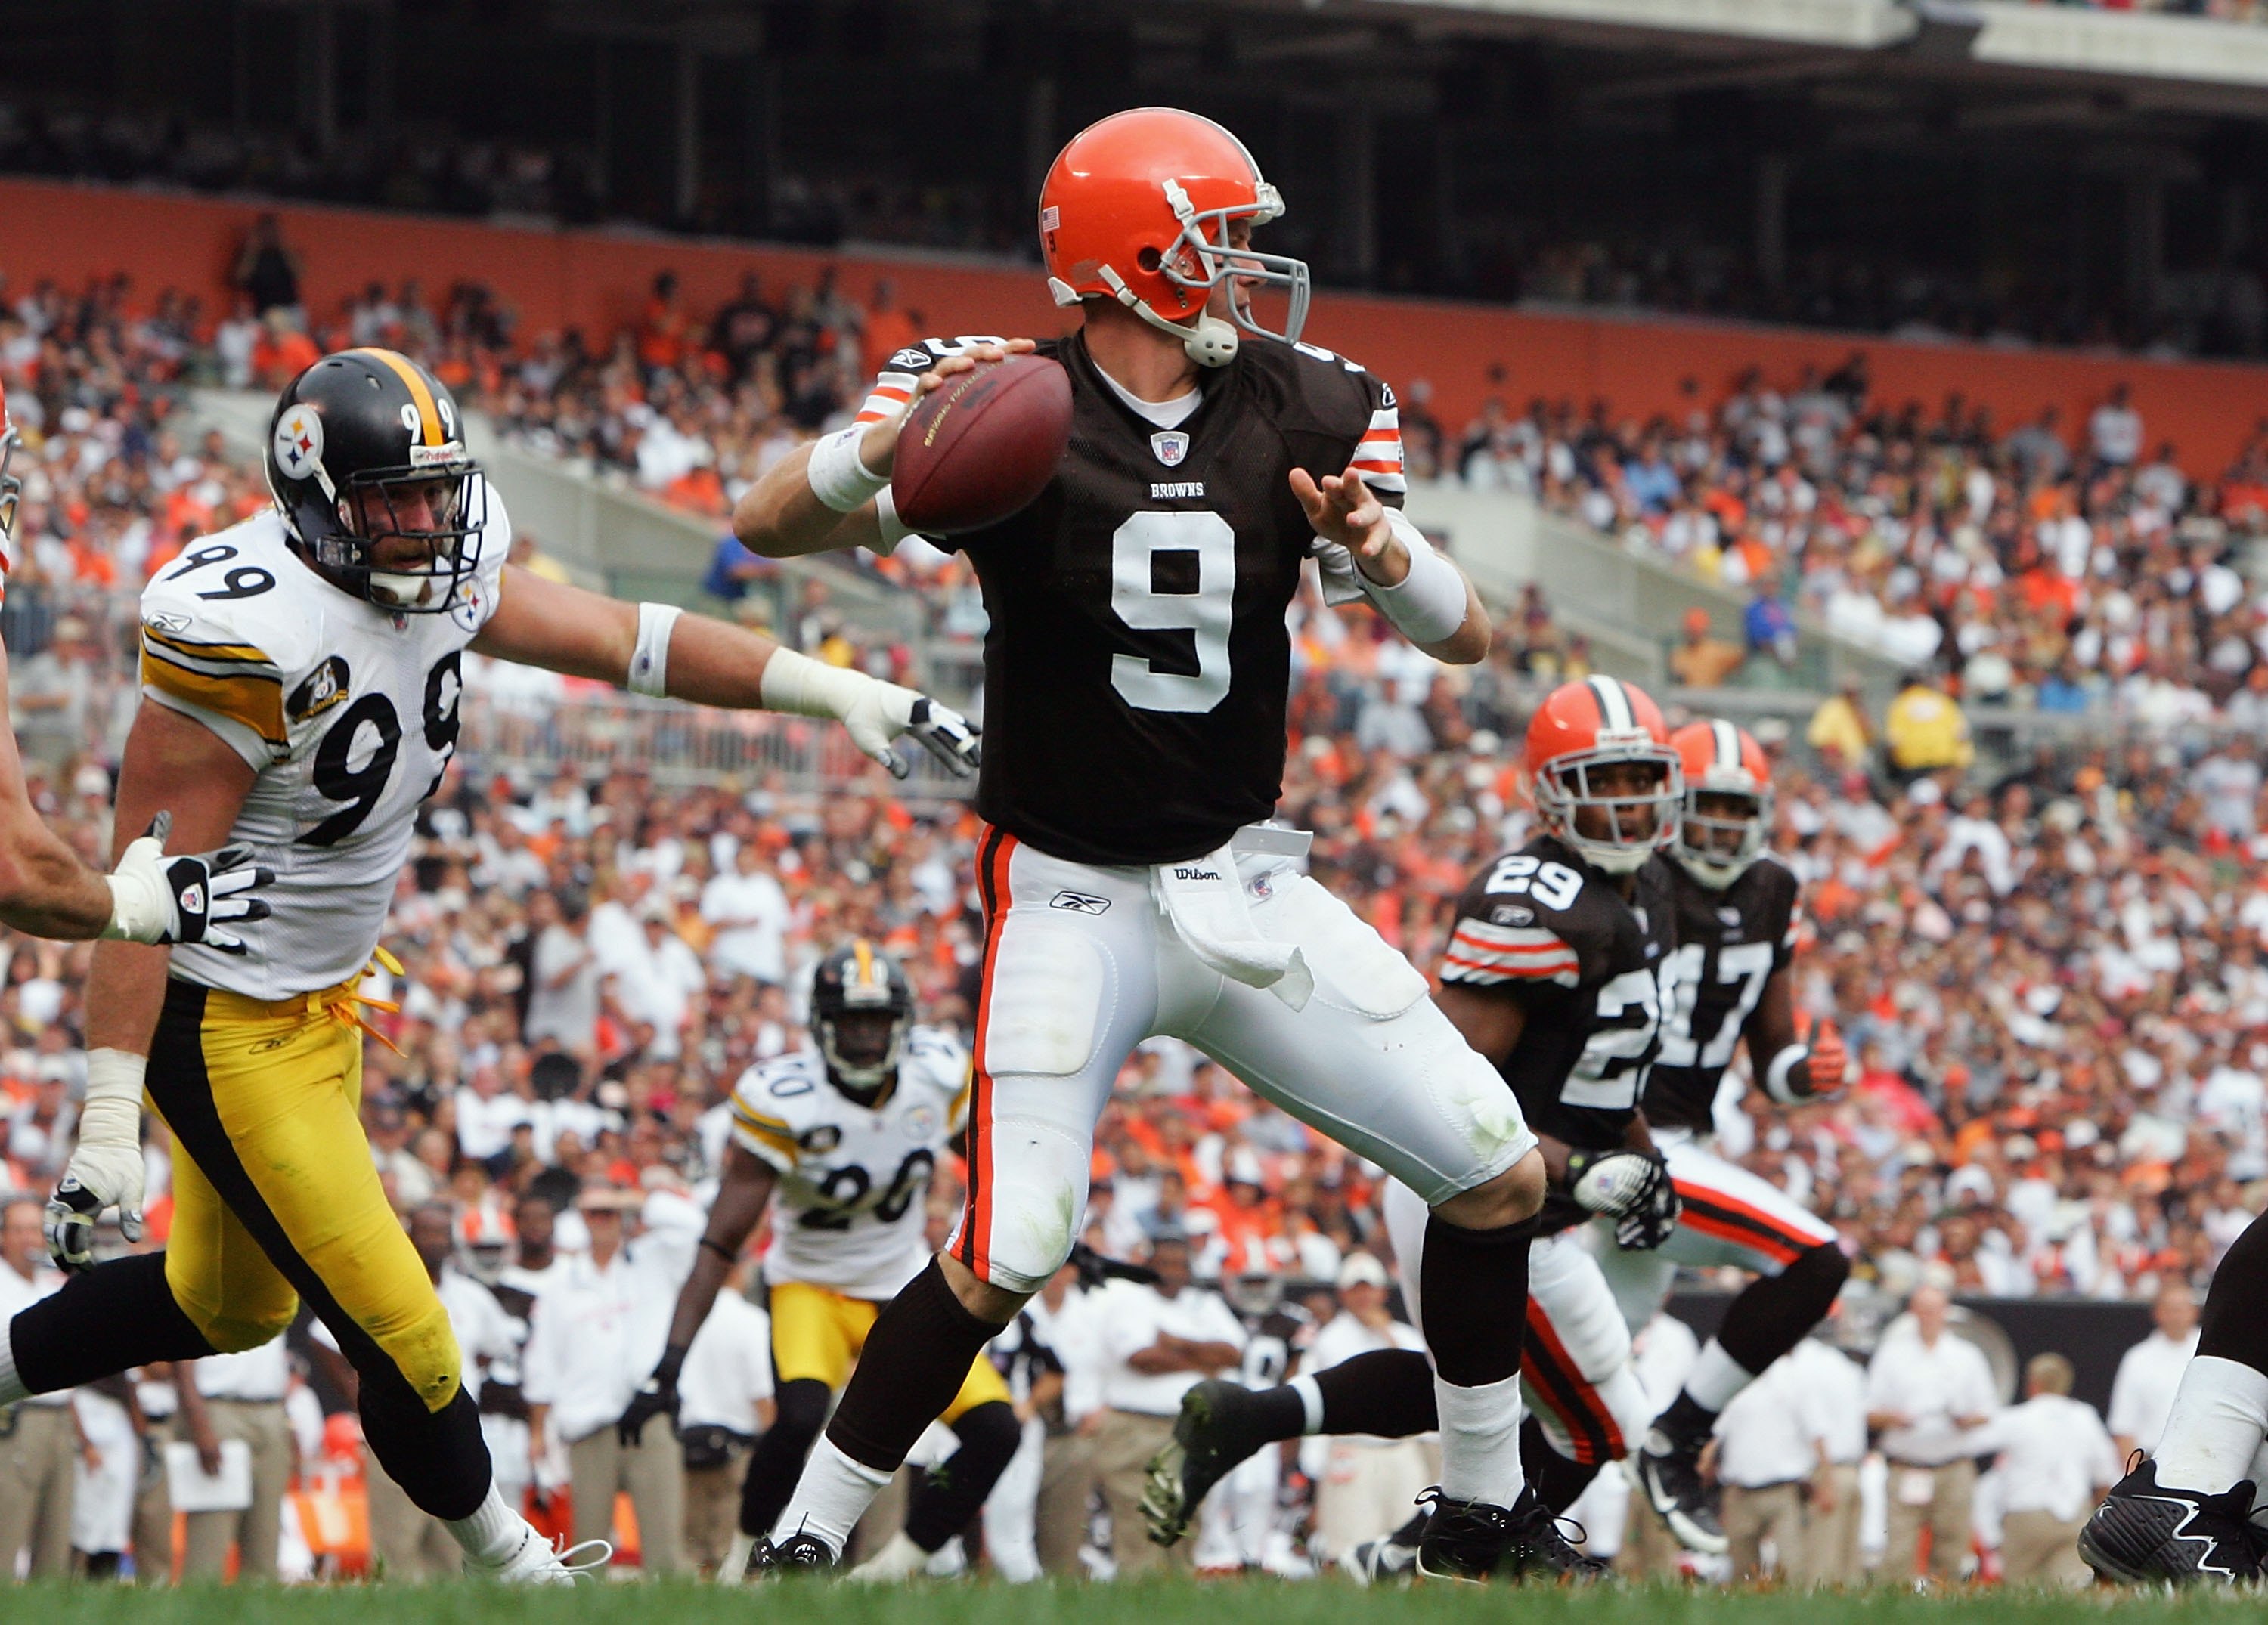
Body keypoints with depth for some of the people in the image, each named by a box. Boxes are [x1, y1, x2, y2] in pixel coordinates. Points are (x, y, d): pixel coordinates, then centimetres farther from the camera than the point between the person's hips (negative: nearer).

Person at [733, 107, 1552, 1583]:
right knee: (1009, 1254, -19)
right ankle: (805, 1542, -4)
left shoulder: (1299, 415, 1)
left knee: (1501, 1171, 3)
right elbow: (774, 526, -19)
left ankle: (1482, 1519, 20)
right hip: (1071, 895, -5)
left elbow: (1467, 638, 0)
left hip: (1244, 889, 5)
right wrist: (897, 435, -39)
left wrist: (1382, 549, -22)